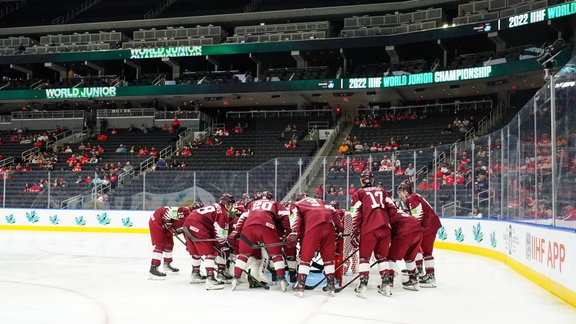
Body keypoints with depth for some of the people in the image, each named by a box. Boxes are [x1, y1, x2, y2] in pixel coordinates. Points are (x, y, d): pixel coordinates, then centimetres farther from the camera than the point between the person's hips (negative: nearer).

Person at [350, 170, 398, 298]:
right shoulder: (382, 190, 20)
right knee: (382, 256, 17)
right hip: (384, 228, 3)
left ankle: (363, 285, -4)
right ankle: (386, 284, 15)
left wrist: (355, 233, 1)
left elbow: (356, 215, 0)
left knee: (364, 256, 6)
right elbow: (392, 209, 13)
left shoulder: (359, 193, 9)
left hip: (369, 229, -3)